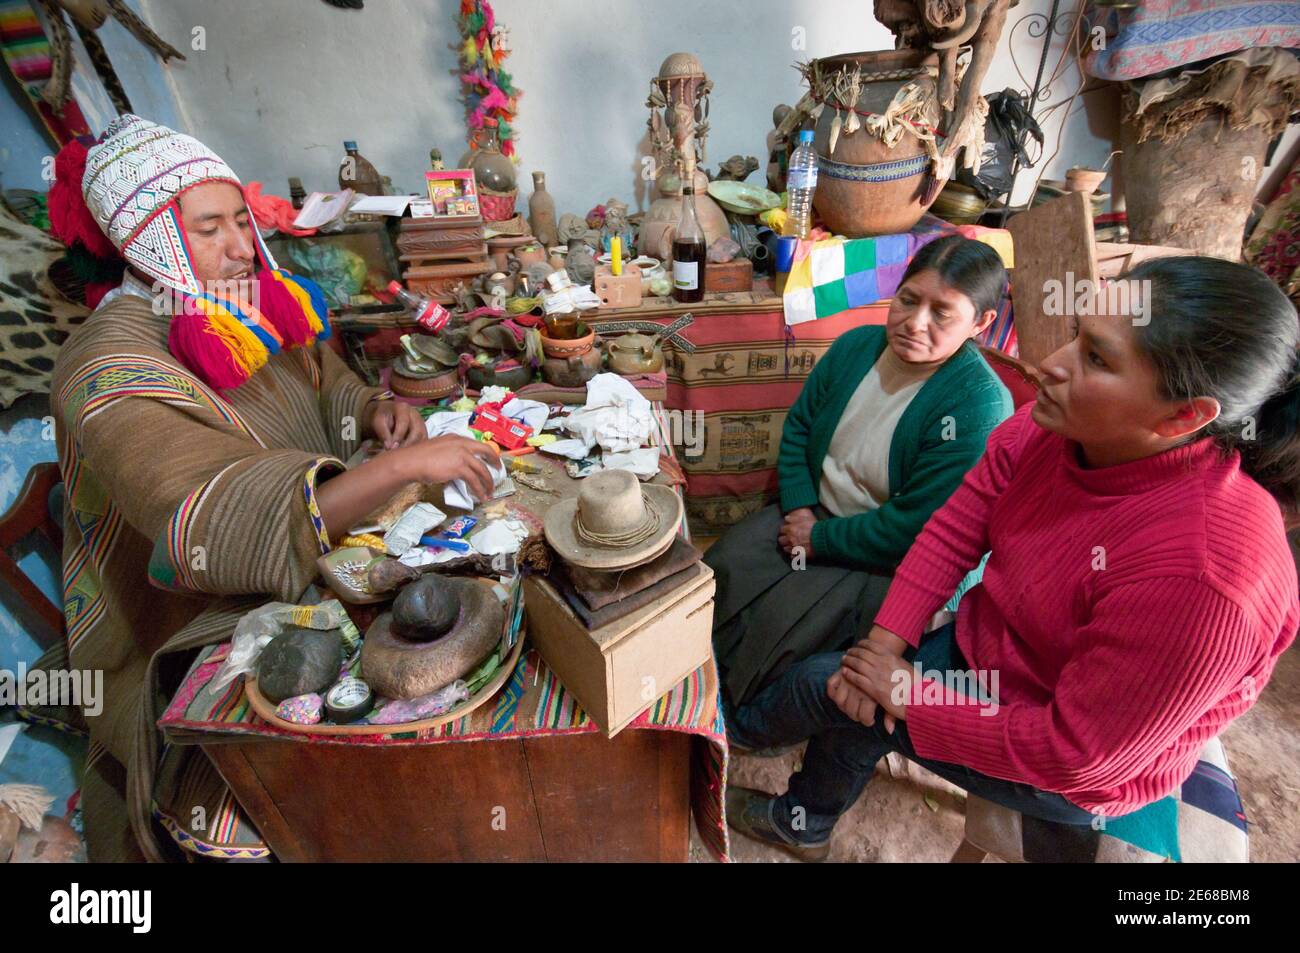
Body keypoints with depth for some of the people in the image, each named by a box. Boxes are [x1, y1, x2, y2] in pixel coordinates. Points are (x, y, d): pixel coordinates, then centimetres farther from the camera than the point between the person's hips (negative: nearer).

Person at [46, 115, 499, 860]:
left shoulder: (252, 307, 0)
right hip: (195, 636, -6)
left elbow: (327, 385, 15)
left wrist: (376, 412, -9)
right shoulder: (110, 372, -21)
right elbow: (218, 528, -35)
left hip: (307, 570, 7)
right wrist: (403, 466, -41)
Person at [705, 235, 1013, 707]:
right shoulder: (857, 345, -3)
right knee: (719, 571, -13)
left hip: (891, 563, -6)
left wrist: (819, 540, -16)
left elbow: (914, 527, -24)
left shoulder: (979, 406, -23)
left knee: (780, 624, -23)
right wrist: (799, 508, -7)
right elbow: (799, 425, 6)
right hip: (816, 514, 6)